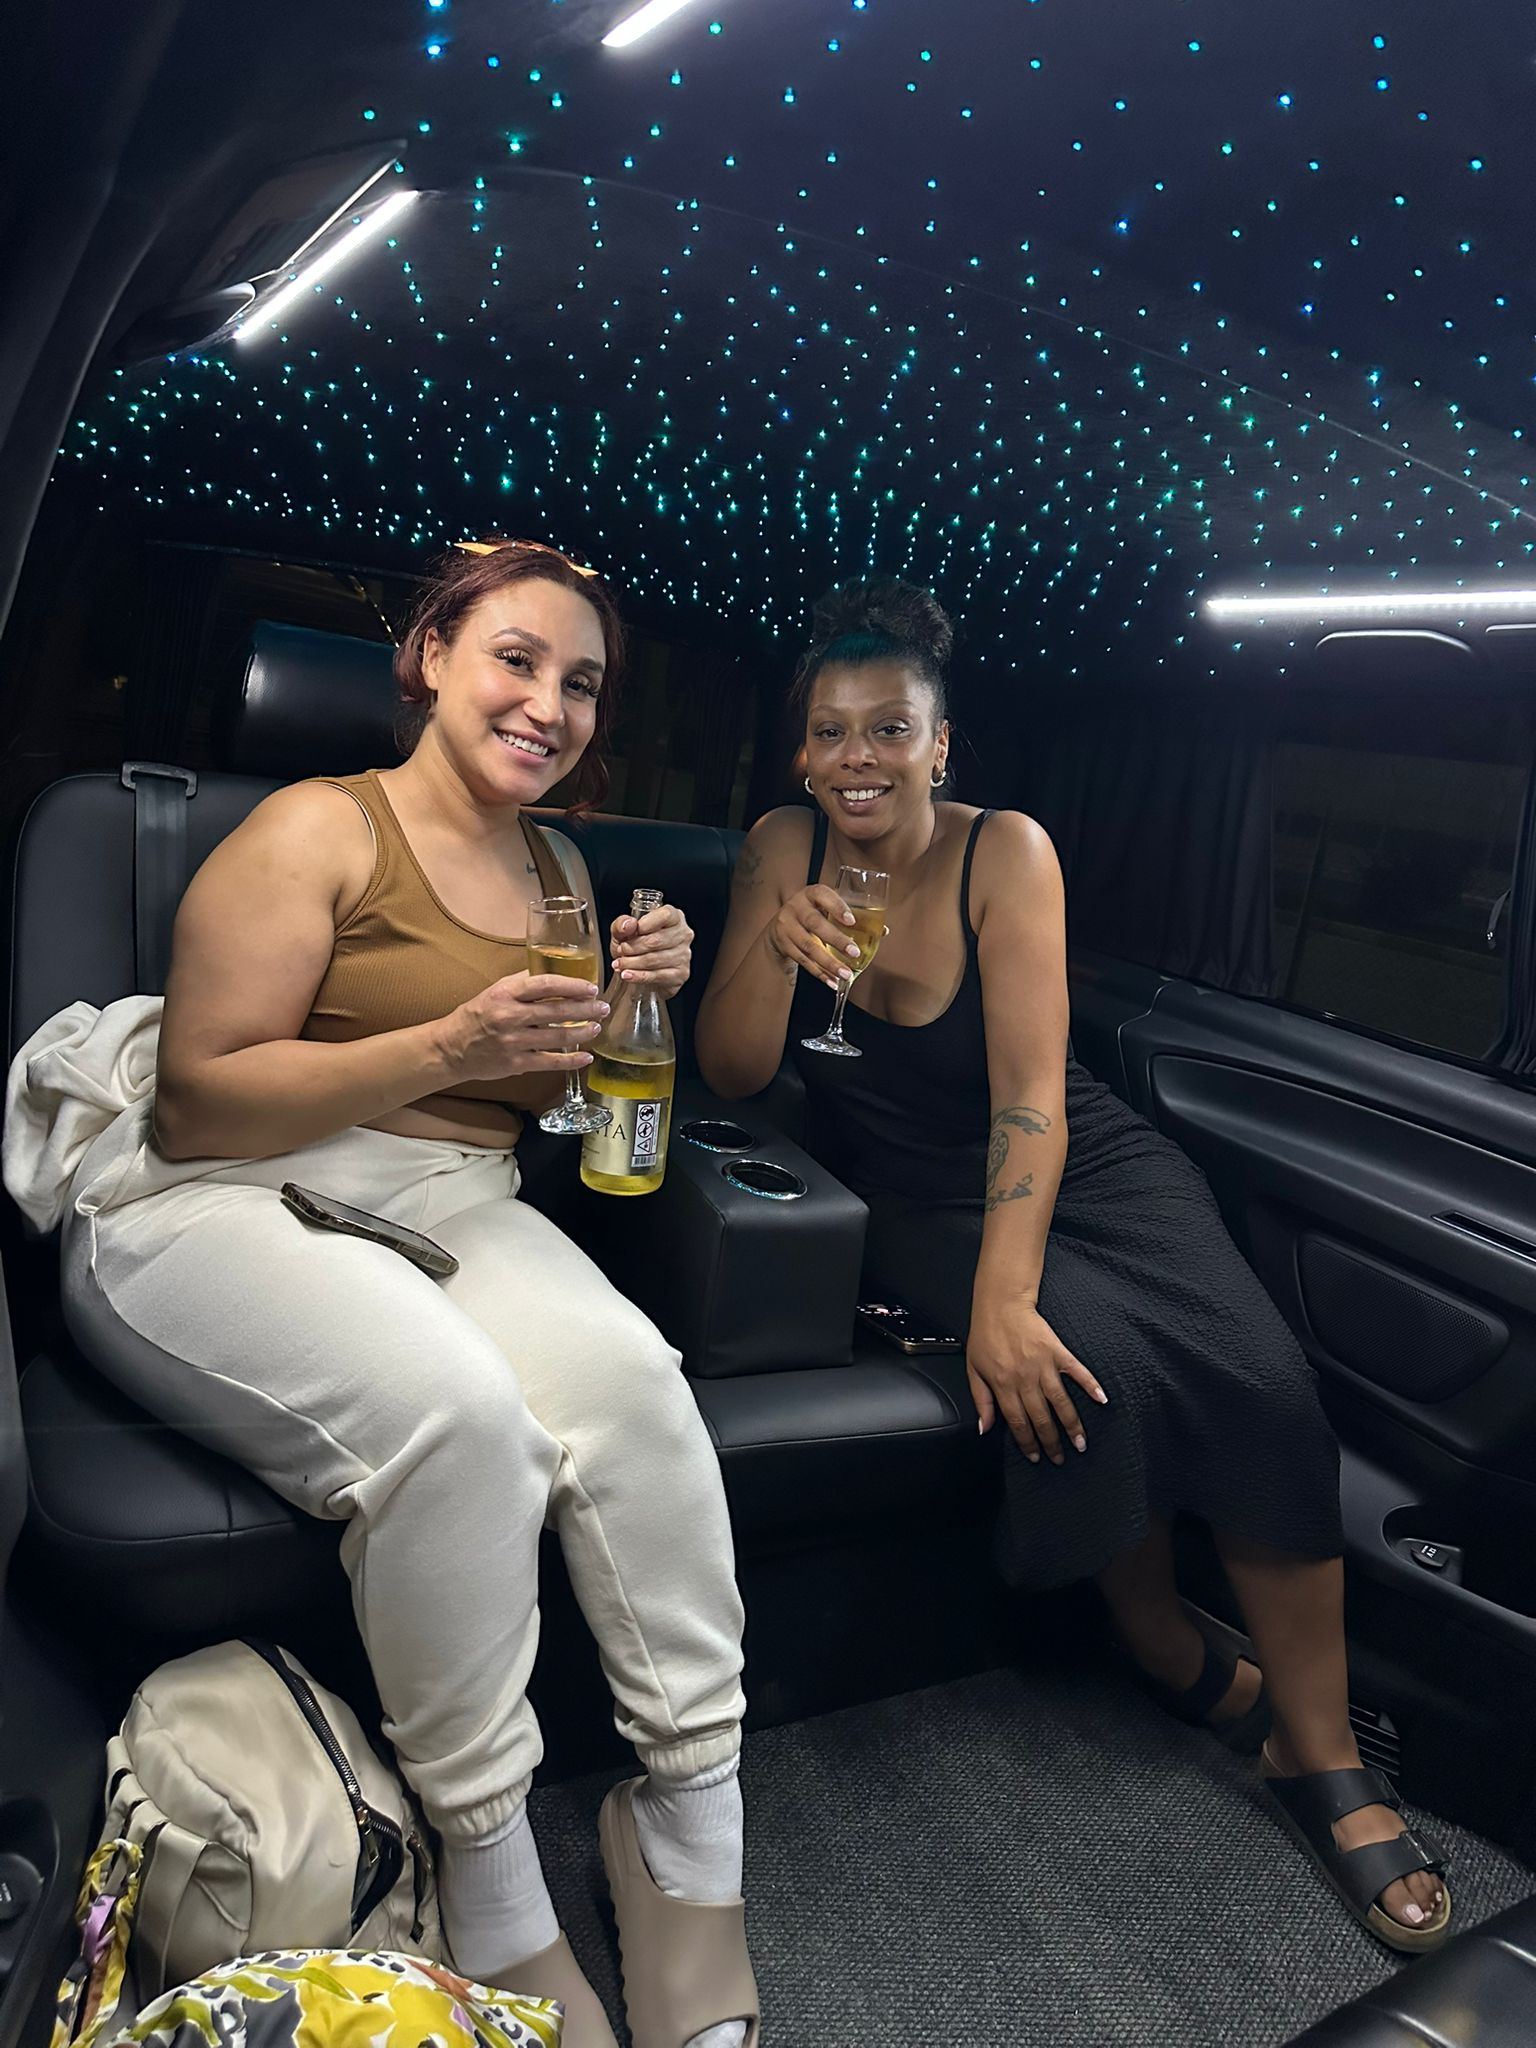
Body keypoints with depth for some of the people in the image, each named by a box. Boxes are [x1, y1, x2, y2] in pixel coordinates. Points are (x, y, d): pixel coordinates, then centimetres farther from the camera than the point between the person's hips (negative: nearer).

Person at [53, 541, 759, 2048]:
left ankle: (693, 1833, -17)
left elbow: (566, 1099, 23)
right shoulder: (320, 827, -3)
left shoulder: (559, 869, 17)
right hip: (226, 1207, -5)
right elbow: (196, 1102, -10)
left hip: (459, 1210, 5)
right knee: (456, 1408, -36)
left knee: (630, 1372, -29)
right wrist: (448, 1046, -21)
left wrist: (639, 1000, 3)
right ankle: (494, 1903, -17)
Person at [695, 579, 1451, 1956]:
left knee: (1260, 1374, -24)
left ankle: (1322, 1757, -7)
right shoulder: (784, 850, -4)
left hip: (1080, 1162, 0)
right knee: (1094, 1365, -28)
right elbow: (734, 1076, -6)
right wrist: (772, 942, -25)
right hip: (915, 1201, 1)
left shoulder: (1005, 852, -12)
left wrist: (1007, 1293, -30)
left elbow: (1029, 1091, -19)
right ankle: (1174, 1661, 2)